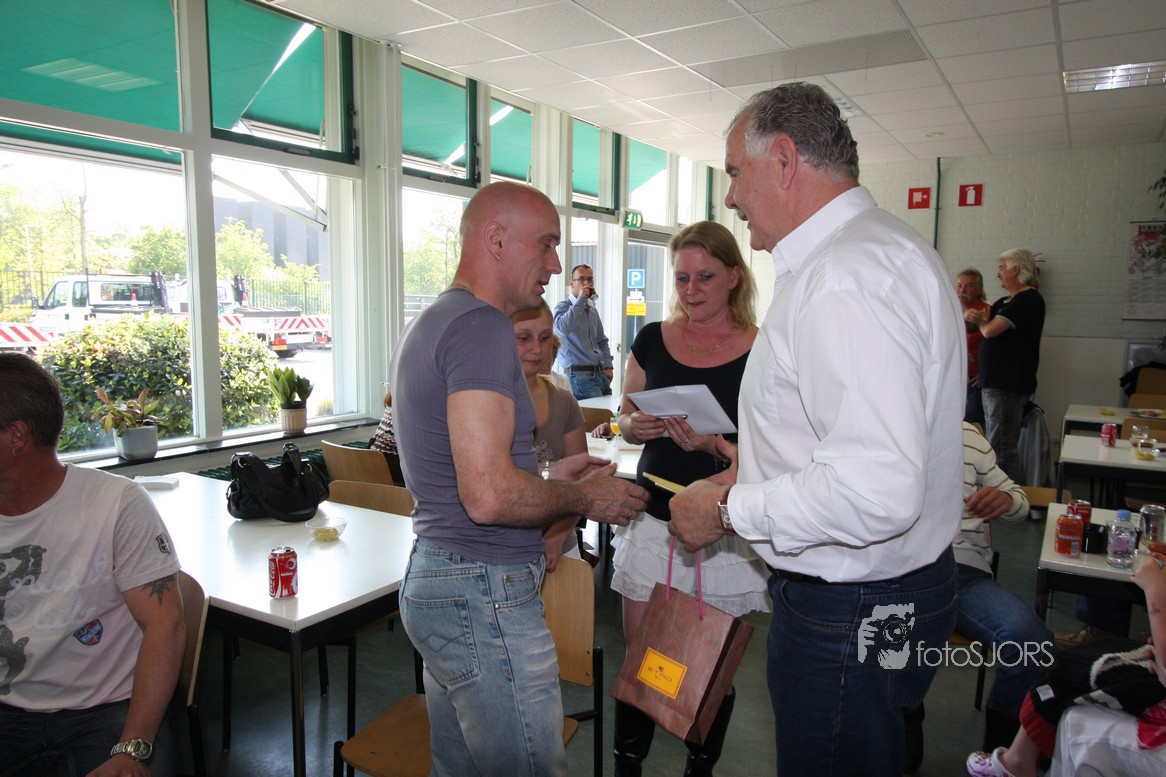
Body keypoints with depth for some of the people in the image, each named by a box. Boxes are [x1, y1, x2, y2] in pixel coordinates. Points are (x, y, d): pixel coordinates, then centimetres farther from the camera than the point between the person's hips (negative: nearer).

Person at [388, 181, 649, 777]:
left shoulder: (427, 325, 14)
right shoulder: (482, 326, -18)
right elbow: (488, 496, -28)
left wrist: (549, 481, 15)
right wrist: (581, 495, -10)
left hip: (430, 578, 10)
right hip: (486, 596, -10)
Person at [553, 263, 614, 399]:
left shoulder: (593, 310, 19)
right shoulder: (563, 306, -3)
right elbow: (563, 327, -26)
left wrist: (607, 366, 11)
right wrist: (581, 299, -18)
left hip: (600, 373, 7)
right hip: (579, 374, -7)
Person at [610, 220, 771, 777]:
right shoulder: (652, 341, 4)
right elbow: (626, 421, 13)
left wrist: (715, 446, -24)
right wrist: (635, 426, -10)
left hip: (726, 535, -2)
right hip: (652, 521, 3)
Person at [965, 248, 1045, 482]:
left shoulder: (1029, 300, -13)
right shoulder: (1006, 301, 18)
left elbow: (990, 330, -22)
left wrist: (980, 320, 1)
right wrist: (970, 316, -10)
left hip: (1008, 387, -10)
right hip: (996, 384, 10)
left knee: (1003, 450, -9)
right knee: (1003, 448, 16)